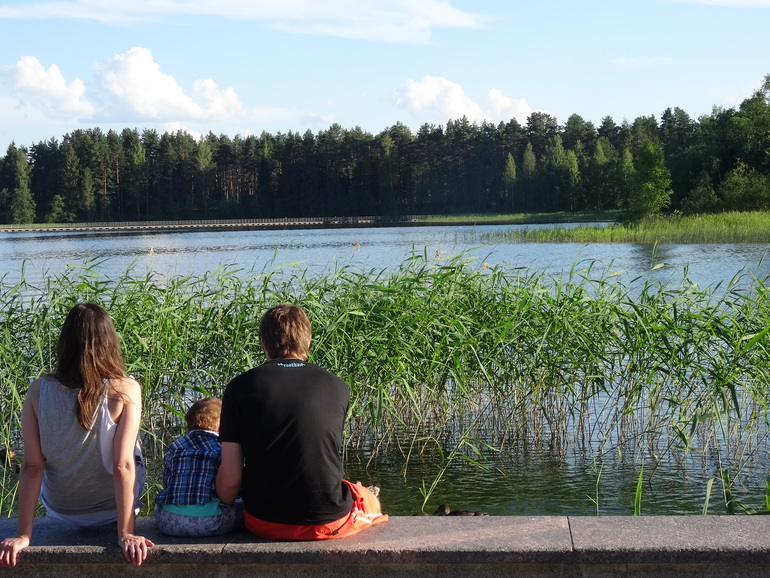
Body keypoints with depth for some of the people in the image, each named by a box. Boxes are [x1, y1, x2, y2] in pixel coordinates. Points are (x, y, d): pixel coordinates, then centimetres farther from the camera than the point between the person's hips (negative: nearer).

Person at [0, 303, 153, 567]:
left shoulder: (39, 390, -17)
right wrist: (125, 534, -19)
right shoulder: (125, 390, -23)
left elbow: (32, 466, -16)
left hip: (60, 511, 2)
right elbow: (123, 465, -24)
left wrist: (23, 535, -12)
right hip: (111, 510, -2)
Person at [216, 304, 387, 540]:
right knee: (370, 498, 33)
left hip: (264, 524, 1)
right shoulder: (337, 387, -3)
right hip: (329, 521, 0)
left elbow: (230, 478, -9)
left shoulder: (240, 387, -7)